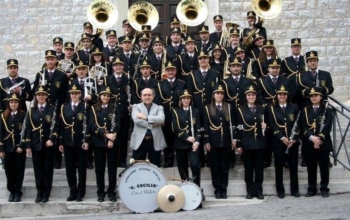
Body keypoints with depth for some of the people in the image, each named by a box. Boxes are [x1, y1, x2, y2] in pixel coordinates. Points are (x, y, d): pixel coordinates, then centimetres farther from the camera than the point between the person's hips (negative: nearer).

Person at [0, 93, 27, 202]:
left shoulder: (23, 115, -1)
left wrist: (22, 146, -13)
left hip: (19, 148, -2)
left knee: (19, 170, 4)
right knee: (9, 171, 7)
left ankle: (18, 192, 13)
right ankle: (12, 191, 20)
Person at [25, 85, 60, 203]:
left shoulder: (53, 109, 2)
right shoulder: (31, 110, 9)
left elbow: (56, 126, -4)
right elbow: (28, 129, 6)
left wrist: (52, 139, -17)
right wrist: (28, 145, 0)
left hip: (49, 144, -2)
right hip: (36, 144, 2)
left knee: (48, 169, 2)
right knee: (38, 169, 5)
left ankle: (46, 193, 10)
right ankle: (39, 192, 15)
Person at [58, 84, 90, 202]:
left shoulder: (85, 107, -1)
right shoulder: (64, 107, 9)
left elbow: (87, 125, -6)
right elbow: (61, 126, 8)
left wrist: (86, 141, -13)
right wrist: (60, 142, 4)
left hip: (81, 142, -3)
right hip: (68, 142, 3)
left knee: (81, 168, 3)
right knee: (70, 168, 6)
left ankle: (81, 192, 10)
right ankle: (73, 192, 15)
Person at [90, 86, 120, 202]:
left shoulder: (115, 108, 5)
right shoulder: (94, 108, 4)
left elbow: (117, 124, -2)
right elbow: (93, 125, -6)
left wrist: (112, 138, -14)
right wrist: (106, 134, -18)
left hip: (113, 141, 0)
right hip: (98, 141, 0)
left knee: (112, 167, 3)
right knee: (99, 167, 5)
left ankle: (111, 192, 11)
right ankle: (100, 192, 14)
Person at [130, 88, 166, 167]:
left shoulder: (159, 108, 10)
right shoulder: (136, 106, 8)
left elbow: (161, 119, -12)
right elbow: (136, 119, -12)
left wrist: (145, 117, -15)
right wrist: (152, 123, -14)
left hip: (155, 142, 1)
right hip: (140, 141, -1)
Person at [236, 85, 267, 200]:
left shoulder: (262, 109, 11)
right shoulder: (241, 110, 3)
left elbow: (266, 123, 19)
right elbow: (238, 128, -1)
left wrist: (265, 127, -6)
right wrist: (238, 145, -6)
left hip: (260, 143, 2)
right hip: (247, 143, -2)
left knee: (259, 168, 4)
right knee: (248, 168, 3)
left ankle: (258, 191, 12)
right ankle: (250, 191, 11)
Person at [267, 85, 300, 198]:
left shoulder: (294, 108, 8)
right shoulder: (271, 108, 3)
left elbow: (297, 125, 2)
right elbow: (273, 125, -6)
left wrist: (293, 139, -12)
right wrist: (282, 138, -17)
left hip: (293, 141, 2)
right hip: (278, 141, -1)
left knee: (293, 166, 6)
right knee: (279, 167, 2)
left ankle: (294, 190, 15)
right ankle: (280, 190, 11)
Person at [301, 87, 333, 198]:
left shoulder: (327, 110, 4)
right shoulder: (305, 110, 9)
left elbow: (328, 127, -7)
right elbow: (304, 127, 0)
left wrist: (319, 139, -18)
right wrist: (311, 137, -17)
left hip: (323, 143, -2)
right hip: (309, 143, 2)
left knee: (324, 167, 3)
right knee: (311, 167, 6)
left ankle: (324, 189, 13)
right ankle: (311, 189, 15)